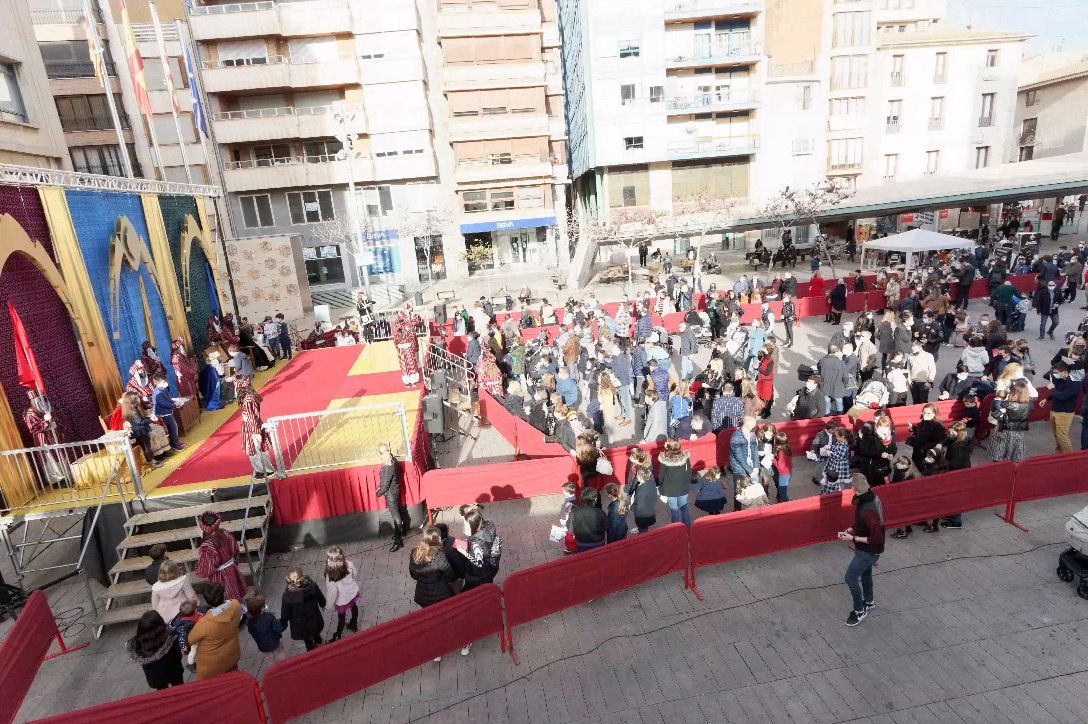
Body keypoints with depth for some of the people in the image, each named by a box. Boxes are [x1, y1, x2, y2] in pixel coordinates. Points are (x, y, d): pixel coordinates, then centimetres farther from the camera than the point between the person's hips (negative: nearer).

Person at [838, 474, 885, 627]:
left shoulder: (867, 511, -37)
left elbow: (877, 538, -31)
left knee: (850, 577, 1)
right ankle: (869, 601, 50)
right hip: (867, 549, 9)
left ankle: (859, 610, 19)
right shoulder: (872, 498, -7)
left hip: (869, 551, -9)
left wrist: (853, 538, -24)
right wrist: (848, 531, 0)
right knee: (865, 573, 28)